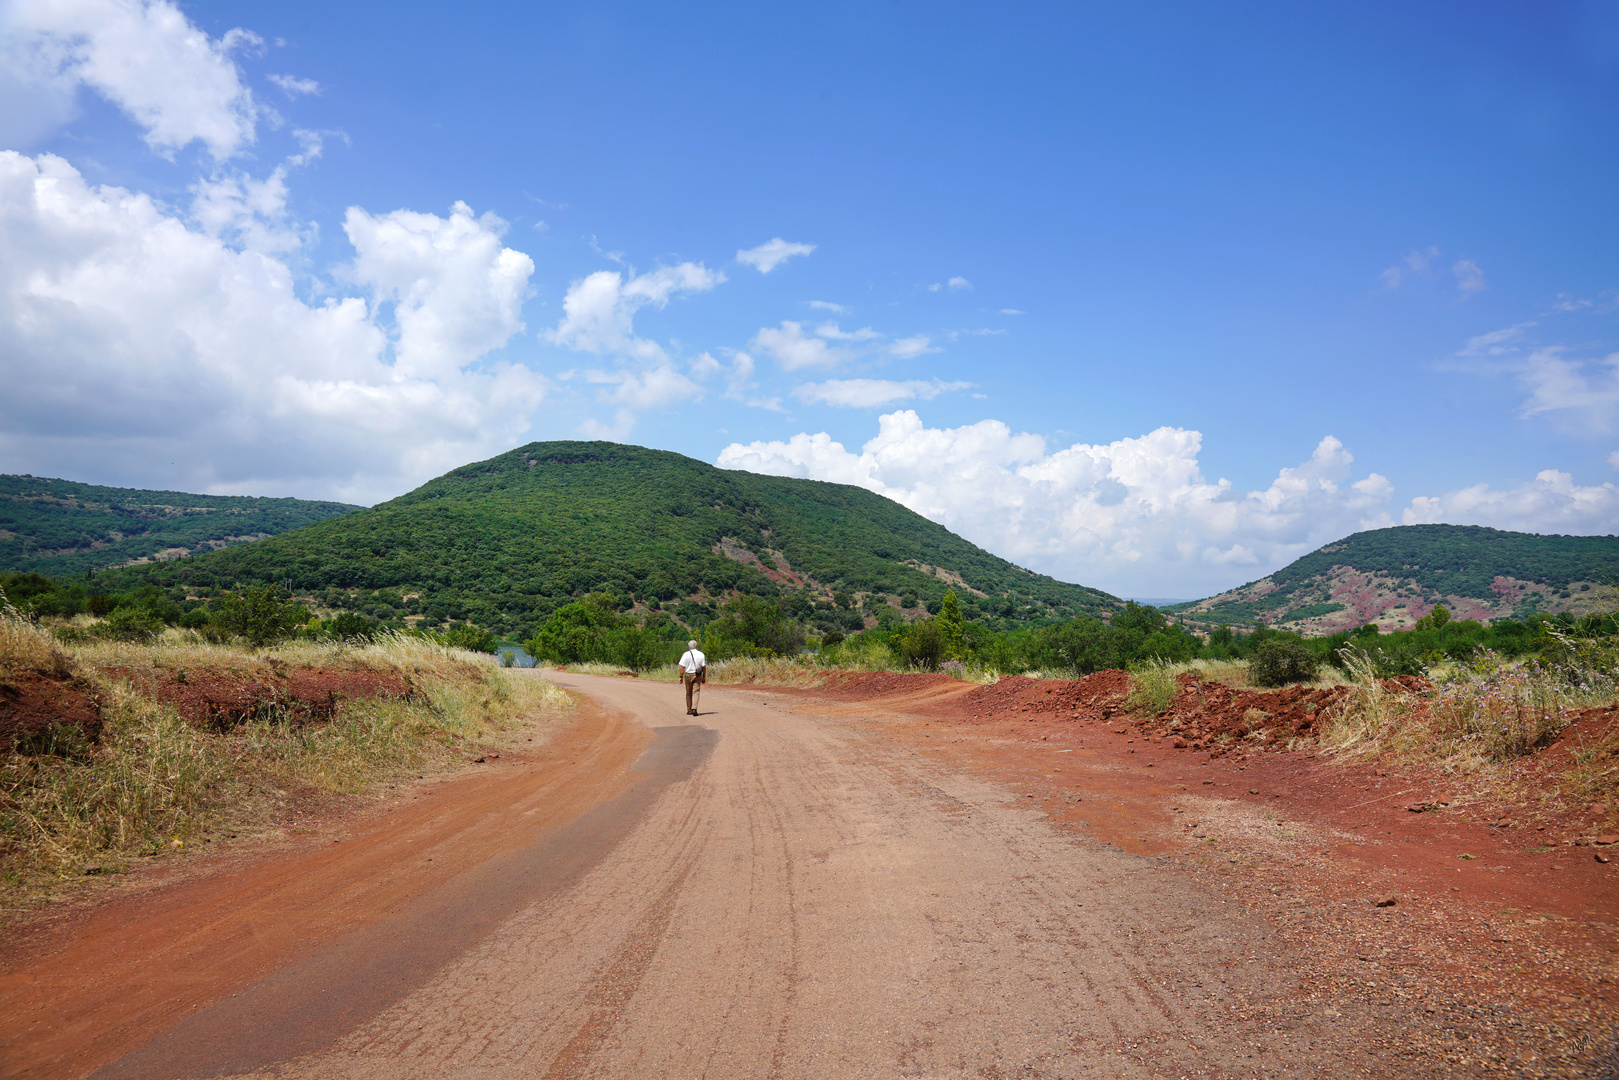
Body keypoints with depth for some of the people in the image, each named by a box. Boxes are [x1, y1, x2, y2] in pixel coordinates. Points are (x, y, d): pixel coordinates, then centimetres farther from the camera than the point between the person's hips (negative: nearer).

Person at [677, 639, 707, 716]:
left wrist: (681, 677, -4)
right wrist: (704, 677, 7)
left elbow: (683, 667, -8)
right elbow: (704, 667, 0)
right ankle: (694, 708, -18)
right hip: (698, 675, 0)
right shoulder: (701, 654, 1)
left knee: (688, 693, 11)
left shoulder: (686, 654, -4)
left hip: (688, 675, 0)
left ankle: (689, 710, 17)